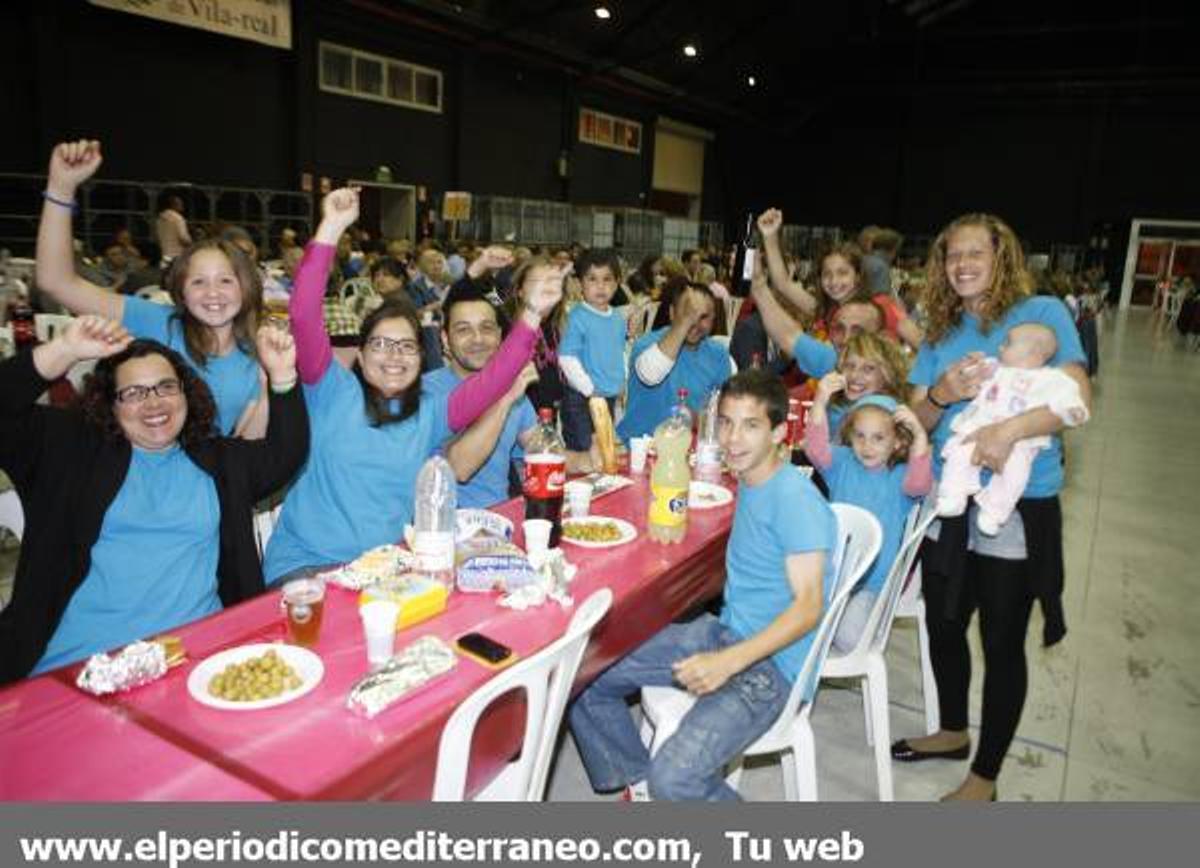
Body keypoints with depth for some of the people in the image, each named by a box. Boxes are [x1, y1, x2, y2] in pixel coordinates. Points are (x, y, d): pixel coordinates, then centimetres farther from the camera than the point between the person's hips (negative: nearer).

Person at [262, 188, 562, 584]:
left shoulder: (431, 412, 9)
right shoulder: (334, 392, 2)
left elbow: (490, 382, -3)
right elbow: (305, 316, -8)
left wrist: (531, 314, -12)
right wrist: (331, 229, -14)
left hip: (384, 567, 3)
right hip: (304, 563, -3)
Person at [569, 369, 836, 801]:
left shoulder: (796, 499, -18)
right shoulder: (748, 481, 9)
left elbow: (809, 604, -24)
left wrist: (729, 661, -34)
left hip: (772, 660, -9)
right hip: (724, 631, 9)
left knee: (675, 777, -29)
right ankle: (640, 786, 19)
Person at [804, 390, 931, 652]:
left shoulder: (900, 476, -4)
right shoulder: (842, 463, 1)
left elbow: (919, 483, -27)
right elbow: (816, 448, -19)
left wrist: (919, 434, -42)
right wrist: (821, 401, -36)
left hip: (873, 583, -1)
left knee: (849, 638, -18)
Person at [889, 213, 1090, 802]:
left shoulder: (1042, 313, -5)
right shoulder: (941, 333, 10)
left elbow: (1078, 397, -14)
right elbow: (917, 420, 7)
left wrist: (1011, 429, -29)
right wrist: (941, 394, -14)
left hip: (1017, 508, -5)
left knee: (1002, 642, 6)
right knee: (943, 625, 17)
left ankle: (985, 776, 24)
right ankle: (953, 731, 42)